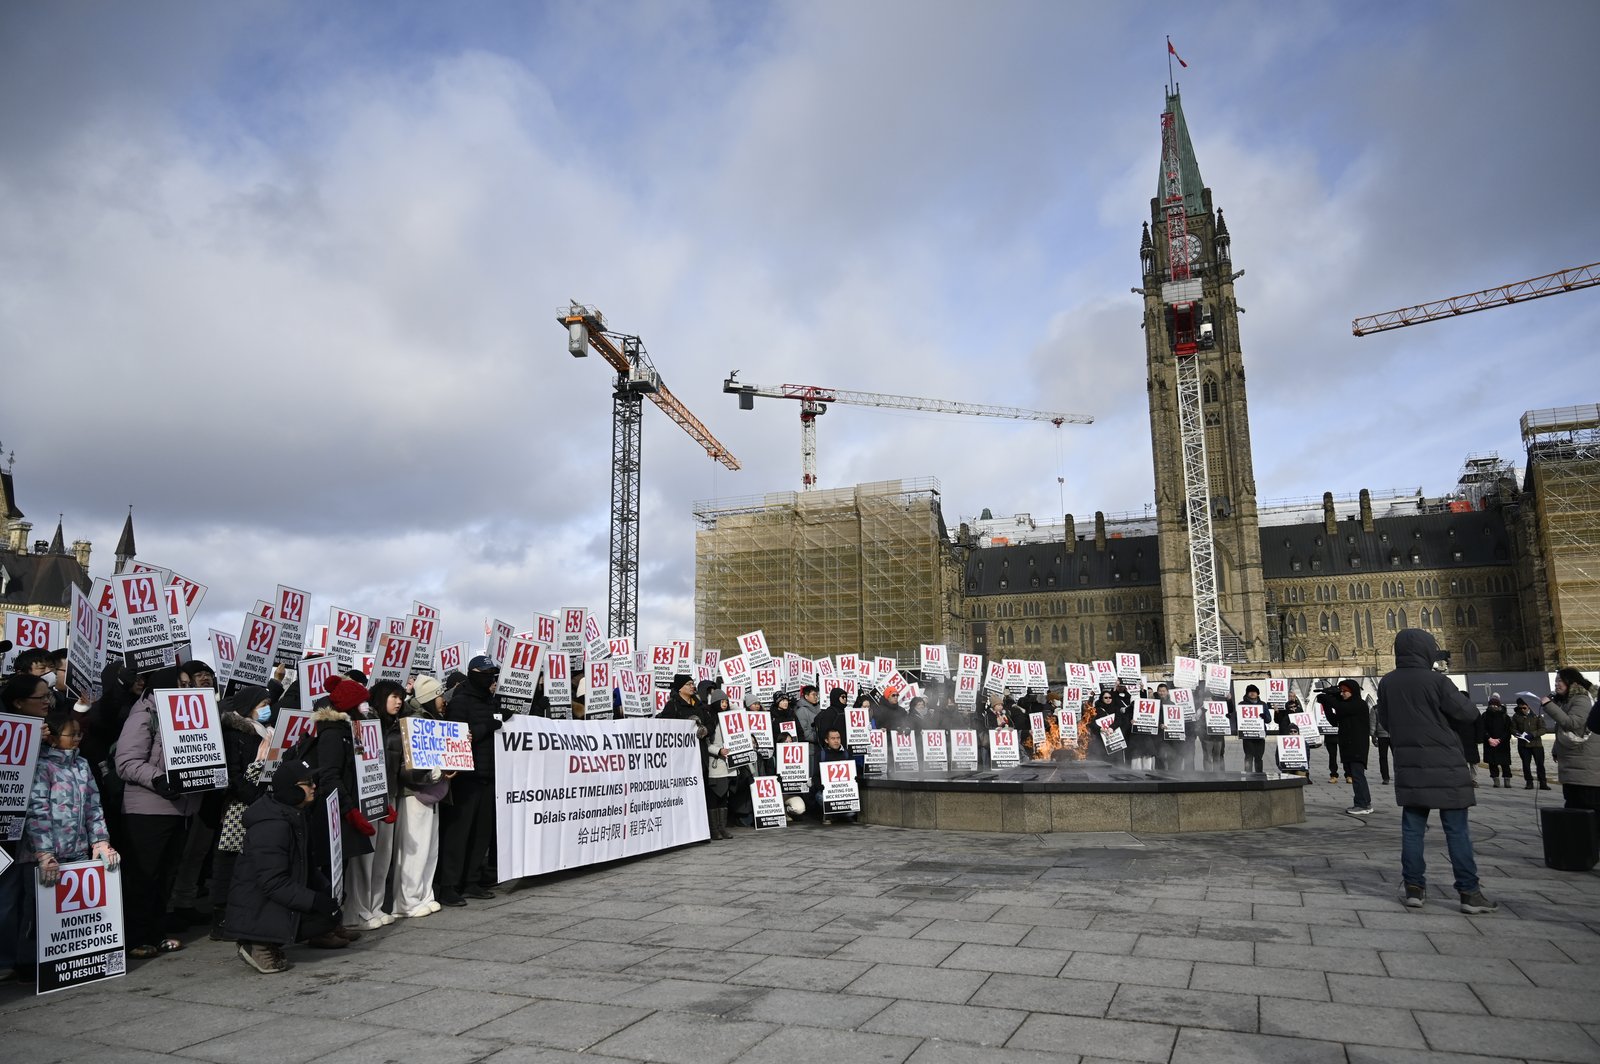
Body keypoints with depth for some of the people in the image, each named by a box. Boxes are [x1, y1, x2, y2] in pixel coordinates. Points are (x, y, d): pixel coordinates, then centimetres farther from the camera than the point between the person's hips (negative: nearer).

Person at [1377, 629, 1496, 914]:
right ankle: (1469, 892, 5)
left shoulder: (1387, 683, 3)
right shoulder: (1435, 680, -12)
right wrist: (1457, 699, 13)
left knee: (1412, 828, 7)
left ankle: (1414, 887, 9)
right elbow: (1469, 714, -6)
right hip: (1443, 764, -4)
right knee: (1457, 830, 2)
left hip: (1408, 765, 4)